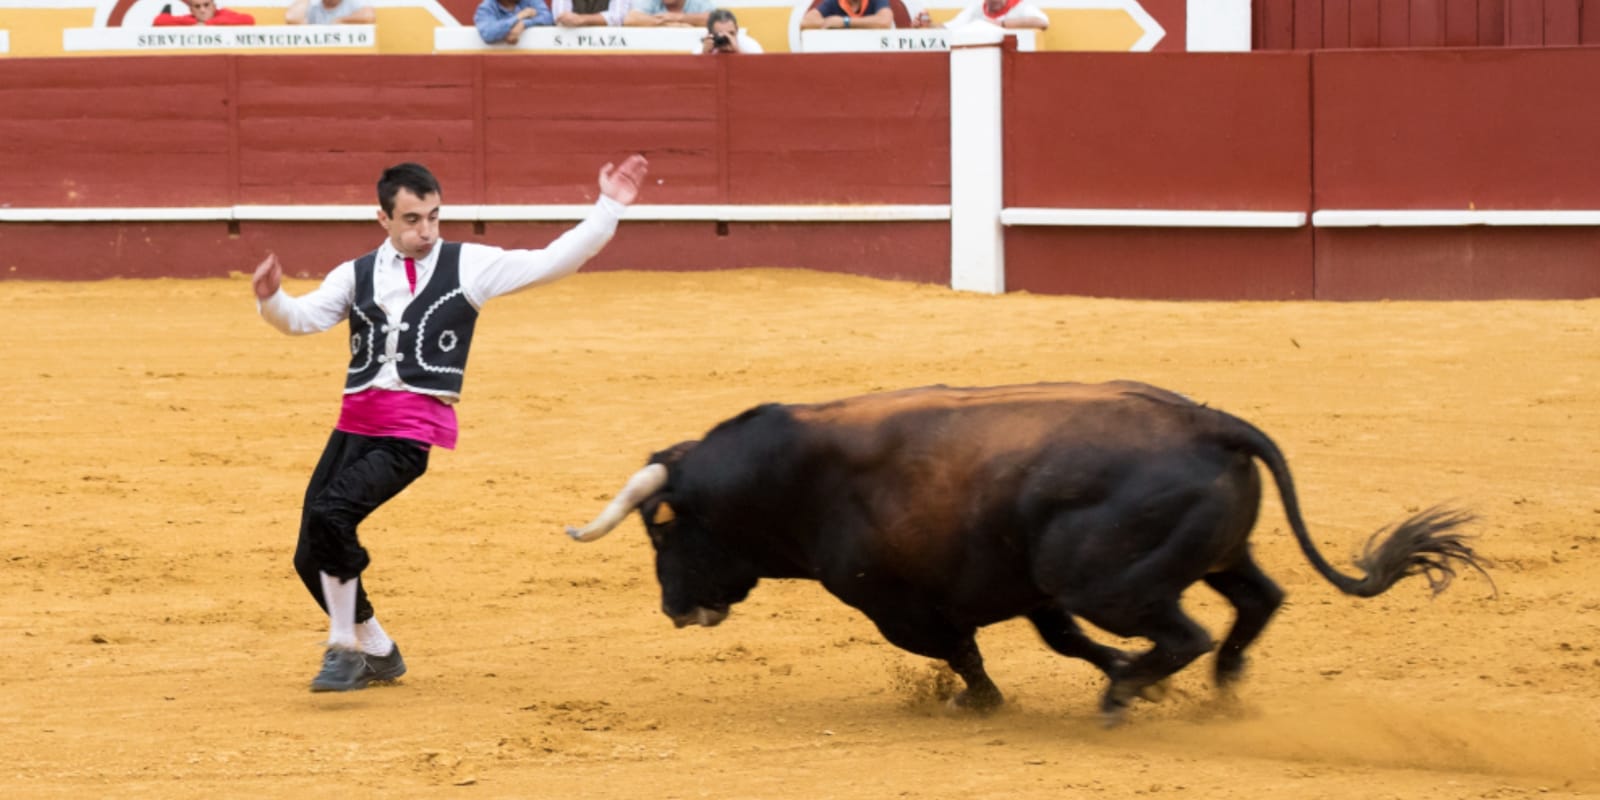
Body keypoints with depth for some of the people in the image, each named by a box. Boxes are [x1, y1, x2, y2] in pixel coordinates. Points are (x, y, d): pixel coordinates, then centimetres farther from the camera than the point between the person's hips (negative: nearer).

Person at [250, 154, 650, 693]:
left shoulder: (468, 266, 5)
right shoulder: (357, 275, 13)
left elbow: (552, 263, 2)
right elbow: (302, 318, 2)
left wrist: (609, 207, -4)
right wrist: (271, 299, -21)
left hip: (414, 430, -5)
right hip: (356, 422, 5)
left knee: (330, 513, -27)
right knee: (311, 558, 5)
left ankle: (344, 649, -11)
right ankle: (378, 653, 27)